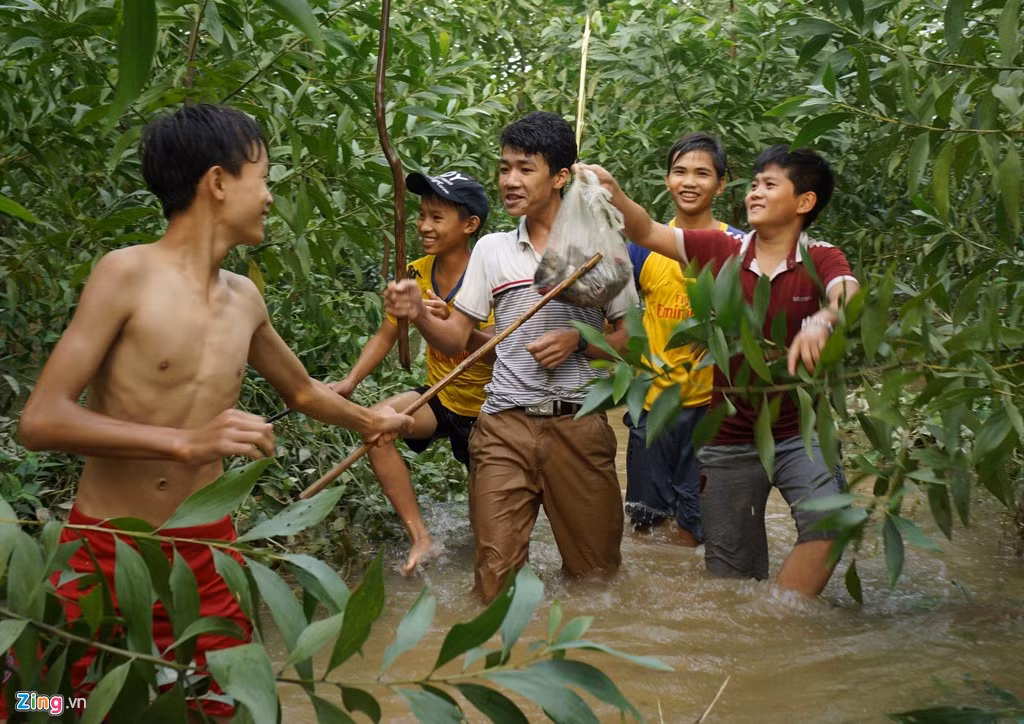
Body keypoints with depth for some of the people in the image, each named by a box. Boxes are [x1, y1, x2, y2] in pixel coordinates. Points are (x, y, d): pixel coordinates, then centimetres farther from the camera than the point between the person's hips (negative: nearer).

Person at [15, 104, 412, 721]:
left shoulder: (246, 299, 6)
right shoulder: (128, 273, -12)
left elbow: (302, 390, 27)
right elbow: (41, 420, -20)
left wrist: (369, 420, 40)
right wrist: (186, 442, -29)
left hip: (208, 554, 5)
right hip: (103, 555, -5)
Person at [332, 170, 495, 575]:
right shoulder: (416, 274, -6)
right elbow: (386, 336, 1)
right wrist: (350, 382, -14)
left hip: (486, 409, -4)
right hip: (440, 398, 4)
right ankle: (420, 537, -16)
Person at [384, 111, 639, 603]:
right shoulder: (491, 249, 11)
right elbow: (457, 341, 9)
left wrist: (578, 341, -11)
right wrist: (418, 314, -10)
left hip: (578, 426, -1)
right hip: (504, 427, 1)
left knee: (595, 572, 9)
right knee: (495, 577, -3)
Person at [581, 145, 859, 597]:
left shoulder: (821, 259, -6)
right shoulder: (721, 250, 1)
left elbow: (848, 297, -27)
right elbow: (647, 233, -3)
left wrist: (821, 320, -49)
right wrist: (612, 192, -20)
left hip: (798, 434, -2)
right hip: (729, 439, 2)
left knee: (830, 521, -28)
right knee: (733, 573, 9)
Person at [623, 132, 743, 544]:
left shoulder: (738, 246, -4)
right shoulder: (645, 245, 2)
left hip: (711, 402, -2)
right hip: (653, 398, 2)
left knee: (695, 529, 4)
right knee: (643, 517, 13)